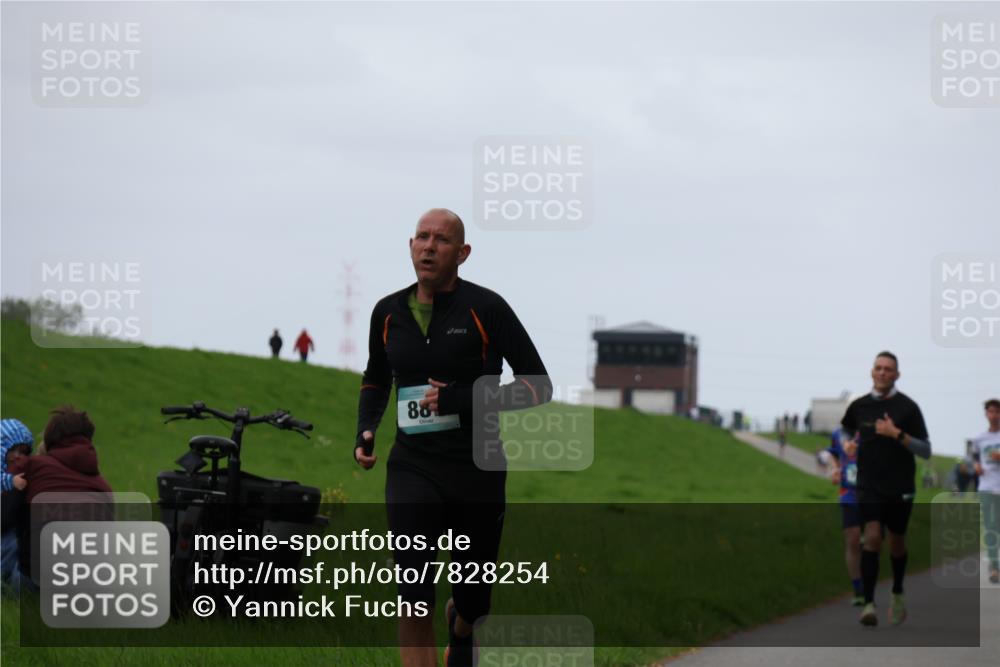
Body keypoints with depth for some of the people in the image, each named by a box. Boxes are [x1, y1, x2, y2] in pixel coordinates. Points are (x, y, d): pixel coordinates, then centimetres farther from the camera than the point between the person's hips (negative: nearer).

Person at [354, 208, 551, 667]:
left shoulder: (485, 309, -8)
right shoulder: (388, 313, 4)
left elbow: (539, 386, -8)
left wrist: (461, 399, -19)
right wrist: (365, 433, 4)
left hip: (478, 473, -1)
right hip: (413, 469, 1)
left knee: (472, 602, 13)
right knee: (414, 602, -17)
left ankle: (459, 627, 51)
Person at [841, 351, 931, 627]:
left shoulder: (907, 407, -6)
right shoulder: (859, 406, 2)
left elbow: (926, 451, -9)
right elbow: (847, 431, 25)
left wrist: (898, 435, -20)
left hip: (900, 489, 0)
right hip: (869, 487, 0)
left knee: (897, 542, 12)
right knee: (872, 538, -16)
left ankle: (897, 594, 37)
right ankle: (869, 603, -19)